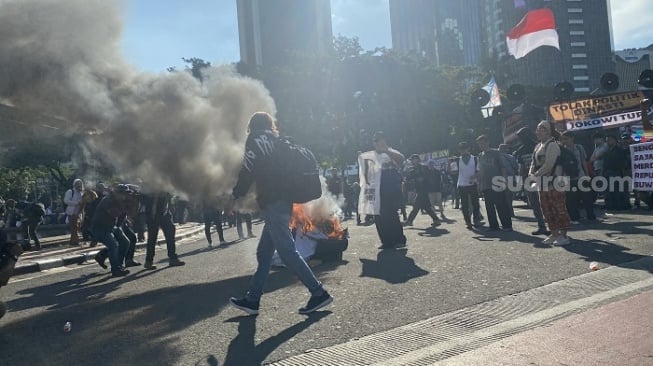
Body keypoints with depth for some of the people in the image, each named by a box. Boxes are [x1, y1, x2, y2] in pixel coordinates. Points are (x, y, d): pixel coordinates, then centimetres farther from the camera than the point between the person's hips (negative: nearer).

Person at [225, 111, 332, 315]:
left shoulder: (256, 140, -2)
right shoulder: (276, 142, 21)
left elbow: (247, 172, -10)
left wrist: (234, 197, -3)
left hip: (272, 203, -9)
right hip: (284, 201, 9)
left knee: (287, 251, -8)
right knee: (264, 253, 12)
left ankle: (319, 293, -6)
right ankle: (252, 300, 18)